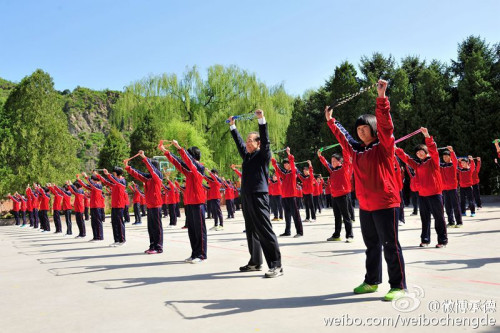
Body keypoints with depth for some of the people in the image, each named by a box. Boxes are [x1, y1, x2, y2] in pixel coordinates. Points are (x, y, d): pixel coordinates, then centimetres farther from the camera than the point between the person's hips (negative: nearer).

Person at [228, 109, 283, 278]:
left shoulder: (263, 155, -1)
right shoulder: (247, 155, 17)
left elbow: (266, 140, -15)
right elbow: (238, 142, 28)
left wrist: (261, 120, -22)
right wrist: (232, 126, 32)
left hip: (259, 197, -8)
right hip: (246, 198, 8)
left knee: (265, 232, -9)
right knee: (251, 231, 14)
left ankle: (276, 265, -5)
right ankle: (255, 262, 24)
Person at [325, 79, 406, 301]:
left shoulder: (384, 146, -6)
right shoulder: (356, 150, 10)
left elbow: (385, 125, -20)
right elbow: (342, 137, 25)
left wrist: (381, 98, -29)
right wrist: (331, 121, 27)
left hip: (385, 203, -7)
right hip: (365, 205, 7)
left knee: (390, 245, -2)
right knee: (372, 245, 16)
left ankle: (398, 286, 6)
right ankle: (372, 281, 27)